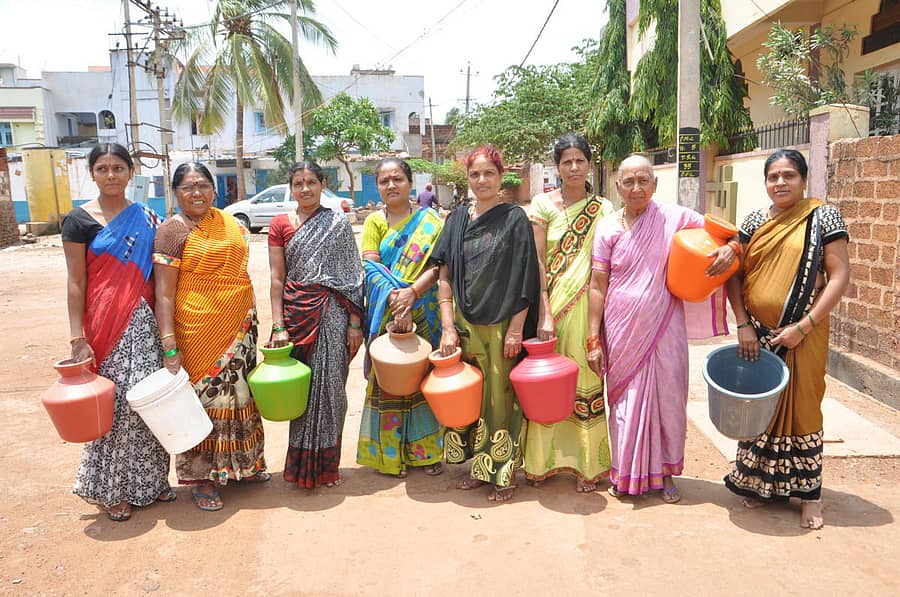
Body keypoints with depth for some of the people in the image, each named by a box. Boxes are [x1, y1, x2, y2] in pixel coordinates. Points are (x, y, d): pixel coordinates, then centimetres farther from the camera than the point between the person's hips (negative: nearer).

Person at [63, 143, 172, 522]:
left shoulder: (147, 219, 9)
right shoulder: (79, 220, -2)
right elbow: (76, 283, -4)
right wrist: (78, 339, -10)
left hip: (144, 322, 3)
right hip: (104, 324, -3)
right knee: (113, 404, 0)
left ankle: (148, 480, 23)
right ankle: (112, 489, 17)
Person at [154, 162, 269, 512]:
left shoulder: (229, 223, 8)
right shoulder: (173, 231, -9)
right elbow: (164, 293, -14)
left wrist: (251, 322, 15)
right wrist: (169, 347, -20)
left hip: (240, 327, 6)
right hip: (199, 332, -6)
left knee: (238, 394, 15)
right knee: (205, 398, 3)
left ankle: (242, 463, 32)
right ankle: (201, 478, 19)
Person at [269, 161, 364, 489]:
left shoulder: (339, 224, 4)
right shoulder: (280, 224, 6)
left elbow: (352, 276, 1)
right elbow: (277, 278, 1)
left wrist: (355, 322, -5)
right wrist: (279, 326, -6)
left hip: (332, 312, -1)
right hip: (297, 313, 1)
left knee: (329, 386, 1)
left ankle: (326, 464, 18)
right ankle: (303, 465, 22)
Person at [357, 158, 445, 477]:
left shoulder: (429, 221, 5)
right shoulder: (374, 221, 6)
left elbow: (438, 265, -5)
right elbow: (371, 268, -5)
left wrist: (413, 292, -21)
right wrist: (394, 300, -20)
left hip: (424, 314, 0)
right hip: (386, 315, 0)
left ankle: (425, 449, 19)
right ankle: (390, 452, 17)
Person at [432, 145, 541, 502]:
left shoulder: (515, 219, -2)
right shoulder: (457, 219, 8)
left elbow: (525, 279, -6)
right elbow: (445, 276, 6)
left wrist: (516, 329, -11)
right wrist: (448, 327, -2)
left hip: (502, 326, -3)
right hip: (465, 326, 4)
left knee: (501, 398, 3)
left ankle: (505, 473, 18)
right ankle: (480, 466, 27)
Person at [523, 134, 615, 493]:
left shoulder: (604, 210, 6)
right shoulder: (543, 204, 1)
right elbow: (537, 262, -4)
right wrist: (544, 314, -11)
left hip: (589, 308, 1)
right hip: (552, 304, 0)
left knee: (589, 383, 4)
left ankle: (588, 463, 20)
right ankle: (543, 459, 23)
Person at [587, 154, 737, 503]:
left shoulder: (675, 218, -2)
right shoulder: (608, 228, -1)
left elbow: (724, 232, 5)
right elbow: (598, 287, -1)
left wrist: (730, 248, -20)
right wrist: (593, 340, -3)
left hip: (664, 329, 0)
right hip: (622, 332, 0)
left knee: (667, 398, 9)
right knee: (626, 401, 8)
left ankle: (665, 472, 28)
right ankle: (625, 473, 26)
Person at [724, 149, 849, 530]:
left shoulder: (823, 217, -4)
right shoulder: (756, 221, 6)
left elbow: (839, 276, -8)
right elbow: (735, 274, 5)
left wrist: (803, 327, -15)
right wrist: (742, 325, -6)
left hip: (801, 336, -3)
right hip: (756, 334, 3)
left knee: (800, 408, 2)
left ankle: (809, 492, 18)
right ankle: (760, 483, 27)